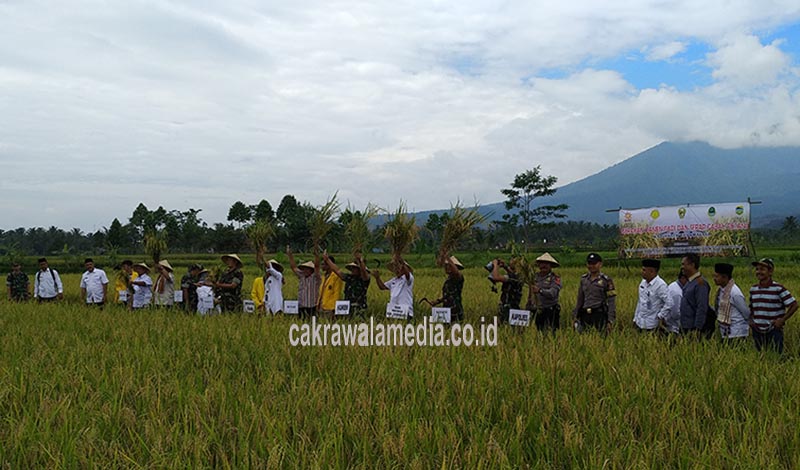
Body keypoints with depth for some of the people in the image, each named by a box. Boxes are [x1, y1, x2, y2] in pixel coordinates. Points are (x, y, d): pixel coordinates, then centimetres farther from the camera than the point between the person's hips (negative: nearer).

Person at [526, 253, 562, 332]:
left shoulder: (555, 278, -4)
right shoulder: (535, 277, 13)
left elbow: (552, 293, -21)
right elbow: (530, 295, 21)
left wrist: (540, 290, -35)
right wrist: (527, 308, 17)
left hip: (550, 312, -5)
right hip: (536, 312, 5)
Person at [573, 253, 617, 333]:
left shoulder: (606, 281, -4)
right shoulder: (583, 279, 11)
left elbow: (611, 303, -6)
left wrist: (610, 321, -12)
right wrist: (575, 315, 13)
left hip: (599, 315, -4)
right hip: (585, 315, 4)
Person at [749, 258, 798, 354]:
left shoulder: (778, 289, -9)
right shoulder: (753, 289, 6)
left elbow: (794, 305, -8)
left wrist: (782, 320, -12)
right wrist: (751, 320, 6)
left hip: (774, 331, -5)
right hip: (757, 331, 5)